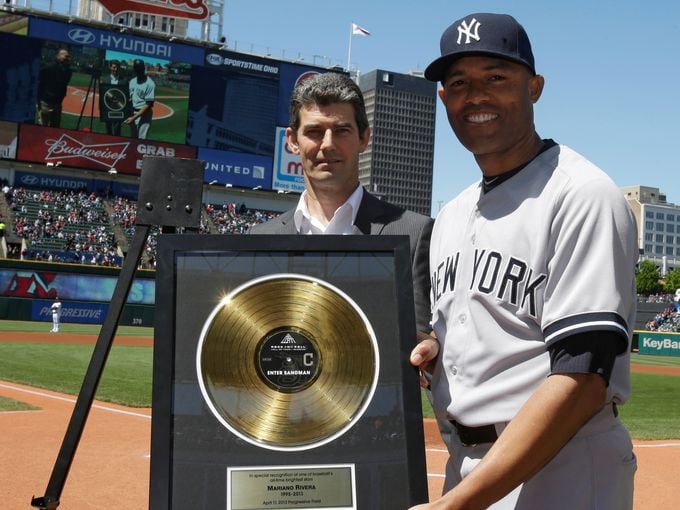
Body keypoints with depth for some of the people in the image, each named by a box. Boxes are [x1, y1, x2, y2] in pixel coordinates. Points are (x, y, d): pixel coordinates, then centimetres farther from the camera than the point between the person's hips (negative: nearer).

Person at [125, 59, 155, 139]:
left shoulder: (150, 84, -13)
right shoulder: (132, 81, 10)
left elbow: (148, 104, -16)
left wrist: (134, 117, -20)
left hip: (144, 114, -7)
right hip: (132, 113, 7)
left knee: (141, 139, -11)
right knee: (133, 138, 13)